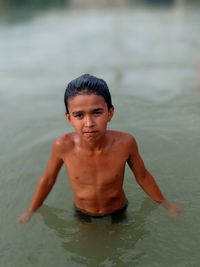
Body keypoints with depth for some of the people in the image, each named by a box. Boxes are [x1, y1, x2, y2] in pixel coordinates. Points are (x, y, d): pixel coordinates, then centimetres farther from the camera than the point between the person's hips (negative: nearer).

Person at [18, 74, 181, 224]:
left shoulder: (125, 143, -31)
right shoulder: (63, 146, -30)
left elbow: (143, 176, -11)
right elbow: (48, 178, -10)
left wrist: (164, 203, 4)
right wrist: (31, 211, 3)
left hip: (118, 212, 0)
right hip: (82, 214, 0)